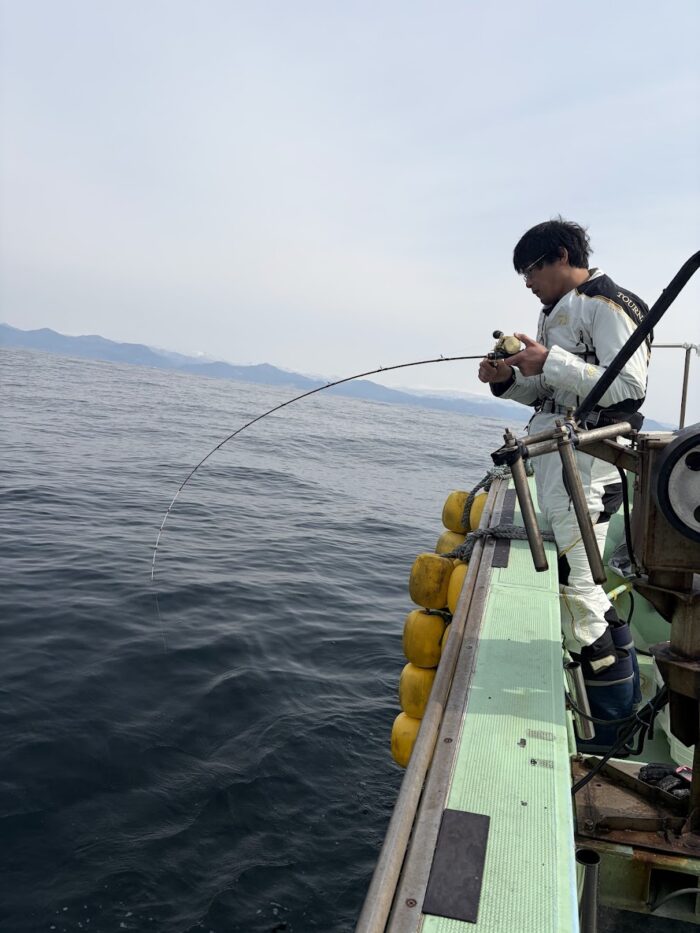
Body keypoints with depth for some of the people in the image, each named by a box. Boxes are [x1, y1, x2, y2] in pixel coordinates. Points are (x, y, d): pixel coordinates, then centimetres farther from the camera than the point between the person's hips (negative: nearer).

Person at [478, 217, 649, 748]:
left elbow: (629, 387, -18)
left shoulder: (607, 304, -8)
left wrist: (550, 362, -21)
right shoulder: (558, 312, 21)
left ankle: (613, 725, 6)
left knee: (574, 586, -9)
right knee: (585, 584, 16)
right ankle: (627, 697, 31)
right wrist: (509, 379, 6)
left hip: (585, 465, -10)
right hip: (555, 462, 10)